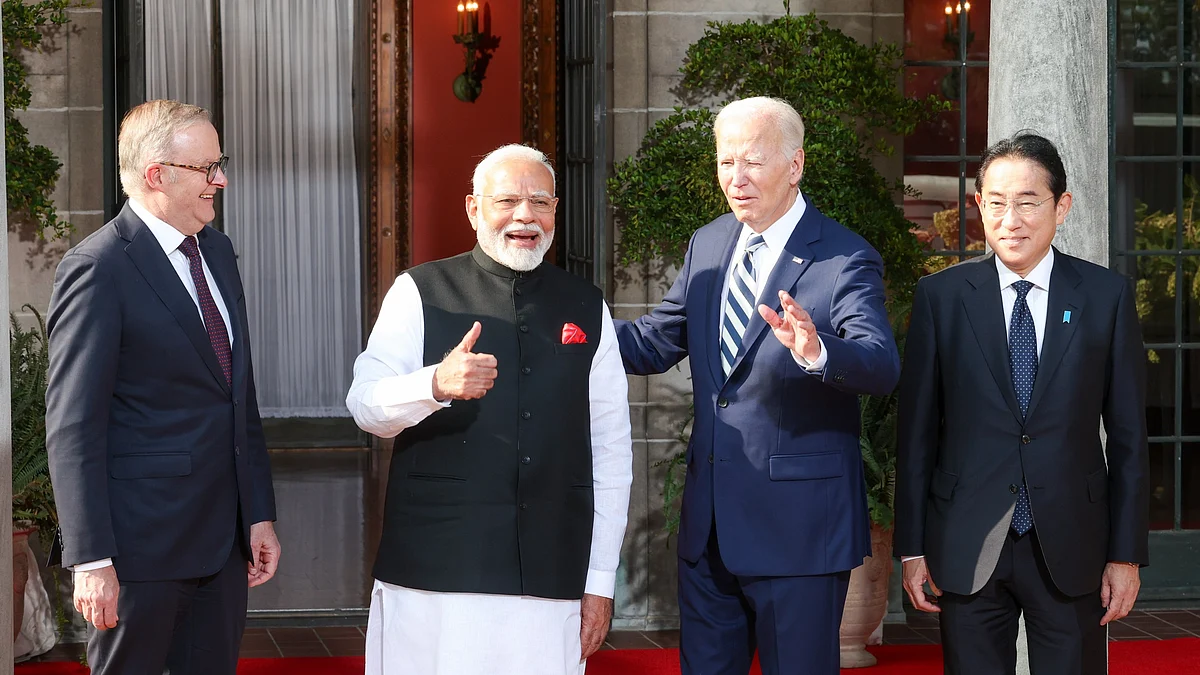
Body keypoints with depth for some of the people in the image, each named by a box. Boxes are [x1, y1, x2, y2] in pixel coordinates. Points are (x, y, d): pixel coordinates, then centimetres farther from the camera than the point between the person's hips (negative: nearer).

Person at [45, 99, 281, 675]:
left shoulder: (217, 251, 12)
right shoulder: (98, 268, -13)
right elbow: (73, 428, -15)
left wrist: (260, 514, 13)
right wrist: (92, 559, -19)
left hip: (224, 539, 7)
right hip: (143, 540, -7)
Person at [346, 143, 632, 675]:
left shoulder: (586, 309, 10)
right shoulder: (419, 293, 3)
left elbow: (611, 449, 10)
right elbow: (365, 406, -7)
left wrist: (601, 582, 6)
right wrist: (437, 383, -28)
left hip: (552, 584, 2)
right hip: (434, 573, -2)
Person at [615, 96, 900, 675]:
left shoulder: (846, 261, -12)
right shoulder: (707, 245, 9)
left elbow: (881, 367, -26)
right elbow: (652, 343, 13)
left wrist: (817, 352, -48)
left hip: (798, 528, -6)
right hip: (708, 524, 6)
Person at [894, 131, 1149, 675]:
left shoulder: (1107, 296, 2)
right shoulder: (941, 296, 2)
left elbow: (1128, 435, 3)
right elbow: (917, 431, 3)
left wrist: (1127, 553, 1)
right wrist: (912, 548, 1)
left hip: (1071, 545, 0)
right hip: (967, 549, 0)